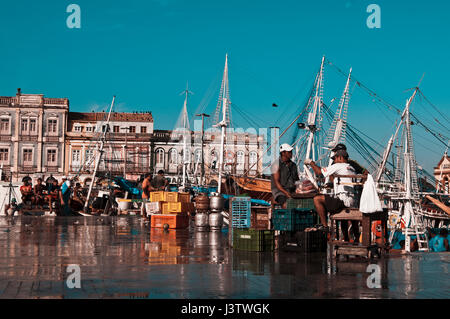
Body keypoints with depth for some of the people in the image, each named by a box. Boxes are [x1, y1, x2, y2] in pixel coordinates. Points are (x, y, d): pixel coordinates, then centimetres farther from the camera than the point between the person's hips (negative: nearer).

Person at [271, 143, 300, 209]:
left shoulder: (293, 165, 16)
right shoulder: (276, 164, -2)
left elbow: (297, 180, 21)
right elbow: (276, 182, -9)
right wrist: (285, 192, -21)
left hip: (292, 191, 5)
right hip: (280, 190, -5)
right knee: (286, 204, -35)